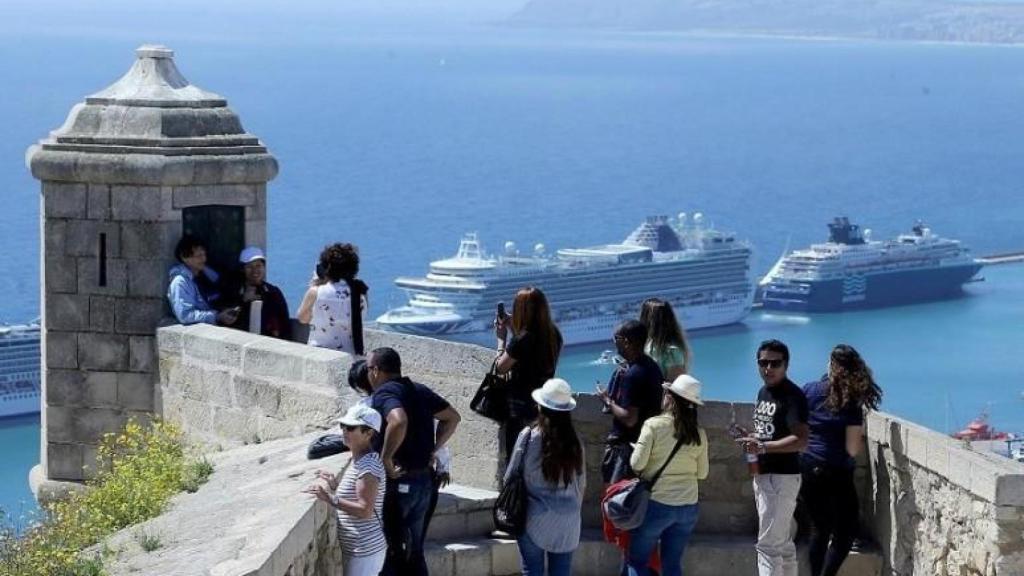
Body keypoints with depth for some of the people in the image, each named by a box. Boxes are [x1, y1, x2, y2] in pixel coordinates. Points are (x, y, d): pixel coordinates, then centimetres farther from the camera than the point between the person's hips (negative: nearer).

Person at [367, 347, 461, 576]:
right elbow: (452, 417, 17)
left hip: (397, 482, -8)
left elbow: (398, 422, -35)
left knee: (389, 551, 2)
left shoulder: (384, 393, -15)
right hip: (424, 480, 8)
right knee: (414, 552, 16)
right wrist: (433, 449, 13)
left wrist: (385, 458, -25)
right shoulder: (420, 391, 10)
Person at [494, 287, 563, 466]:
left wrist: (501, 338, 1)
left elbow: (501, 368, -9)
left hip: (520, 407, -7)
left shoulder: (522, 340, -21)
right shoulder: (554, 335, -2)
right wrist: (513, 330, 13)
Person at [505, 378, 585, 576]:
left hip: (535, 518, -2)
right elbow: (581, 484, 5)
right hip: (566, 522, 2)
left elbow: (511, 477, -3)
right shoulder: (574, 441, -3)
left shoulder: (529, 436, -10)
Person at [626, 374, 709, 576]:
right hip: (688, 507, 4)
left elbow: (637, 463, -12)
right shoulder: (699, 434, 1)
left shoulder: (653, 425, -11)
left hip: (656, 504, -4)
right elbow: (702, 473, 7)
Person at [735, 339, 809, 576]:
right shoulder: (763, 392, 14)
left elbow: (801, 440, -24)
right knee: (782, 543, 15)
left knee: (768, 544, -10)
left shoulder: (793, 395, -15)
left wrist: (763, 447, -32)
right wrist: (752, 439, 6)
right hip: (763, 474, 10)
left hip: (782, 477, -10)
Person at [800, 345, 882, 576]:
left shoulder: (810, 391, -2)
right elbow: (852, 449, -12)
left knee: (819, 528, 17)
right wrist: (861, 437, 8)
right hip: (836, 473, -4)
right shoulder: (851, 402, -9)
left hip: (807, 469, 4)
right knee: (844, 533, 5)